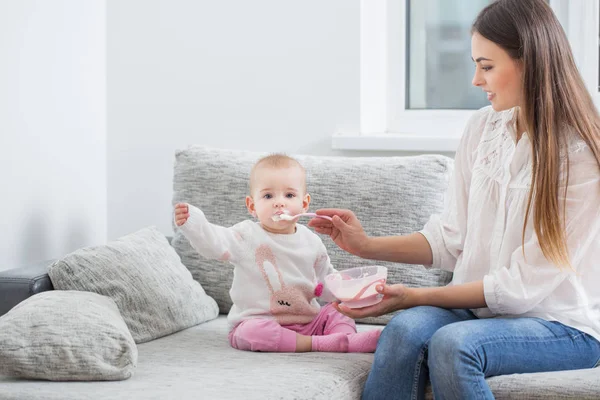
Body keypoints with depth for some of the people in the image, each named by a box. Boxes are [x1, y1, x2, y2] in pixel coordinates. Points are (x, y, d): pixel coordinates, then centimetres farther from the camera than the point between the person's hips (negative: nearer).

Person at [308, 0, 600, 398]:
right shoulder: (483, 127, 5)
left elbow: (523, 284, -17)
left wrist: (415, 296, -18)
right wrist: (368, 245, 0)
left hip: (565, 323, -5)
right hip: (480, 303, 5)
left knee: (452, 344, -34)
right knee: (406, 329, -27)